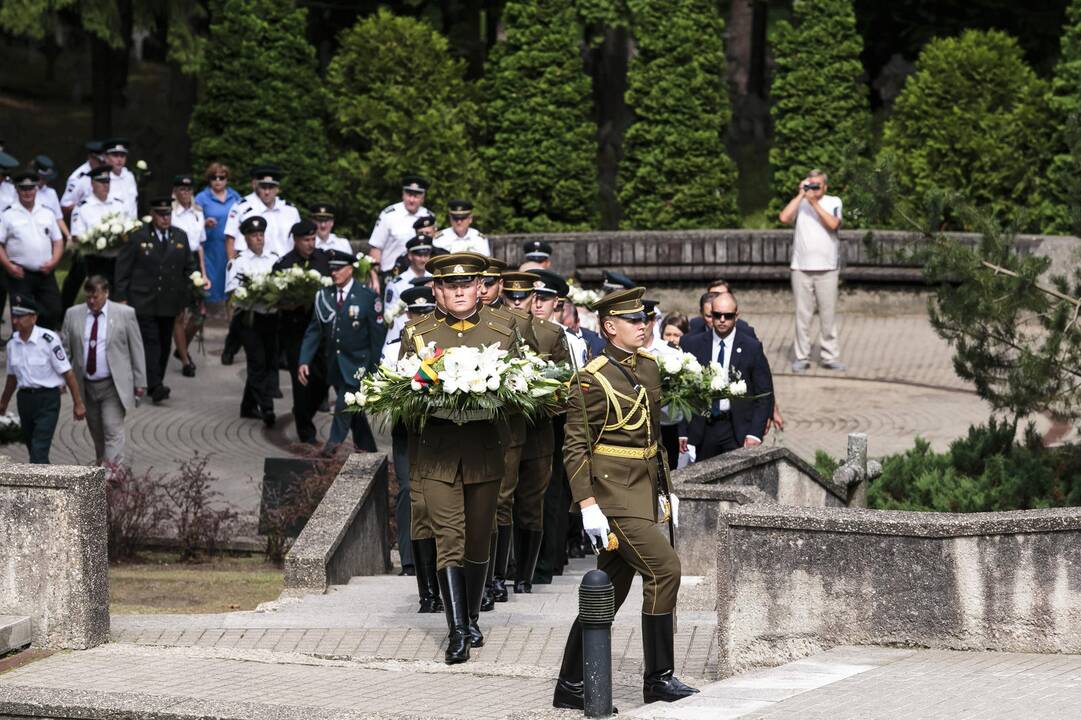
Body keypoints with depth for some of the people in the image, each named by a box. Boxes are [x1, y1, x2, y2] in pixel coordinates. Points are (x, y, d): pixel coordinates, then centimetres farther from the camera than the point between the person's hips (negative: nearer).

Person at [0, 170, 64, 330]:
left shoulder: (47, 213, 13)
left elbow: (58, 240, 15)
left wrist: (54, 261, -2)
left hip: (45, 273, 3)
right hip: (20, 274, -3)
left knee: (53, 311, -2)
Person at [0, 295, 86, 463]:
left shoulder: (48, 339, -15)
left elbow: (67, 373, -12)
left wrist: (78, 403, -11)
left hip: (47, 399, -6)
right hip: (25, 398, 6)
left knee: (39, 451, -14)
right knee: (32, 448, 15)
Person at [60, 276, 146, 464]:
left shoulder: (125, 314, -3)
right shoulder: (73, 314, 4)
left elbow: (136, 349, -1)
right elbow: (65, 348, 6)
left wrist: (140, 382, -2)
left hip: (113, 386, -4)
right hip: (86, 385, 4)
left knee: (113, 431, -11)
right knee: (96, 432, 13)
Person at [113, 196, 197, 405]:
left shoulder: (180, 237, 10)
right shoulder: (138, 237, -3)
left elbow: (189, 267, 17)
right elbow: (123, 269, -2)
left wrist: (191, 291, 5)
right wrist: (121, 297, -7)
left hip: (169, 301, 5)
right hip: (144, 301, -5)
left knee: (164, 343, 9)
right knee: (150, 341, -11)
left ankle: (156, 384, 19)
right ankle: (155, 387, -16)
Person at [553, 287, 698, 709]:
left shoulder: (649, 366, 11)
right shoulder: (592, 380, -13)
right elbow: (575, 448, -13)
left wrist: (665, 489, 19)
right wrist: (587, 506, -20)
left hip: (643, 491, 8)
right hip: (613, 492, -8)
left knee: (610, 591, 9)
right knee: (663, 566, -17)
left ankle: (571, 687, 16)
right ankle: (658, 678, -9)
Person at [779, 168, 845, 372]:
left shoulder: (833, 202, 7)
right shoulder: (799, 203, 8)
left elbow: (833, 224, -10)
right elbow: (784, 217, -9)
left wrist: (814, 203, -12)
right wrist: (801, 195, -7)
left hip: (827, 269, 0)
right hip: (801, 268, 0)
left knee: (828, 315, 1)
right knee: (802, 314, 1)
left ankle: (830, 356, 6)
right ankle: (801, 357, 5)